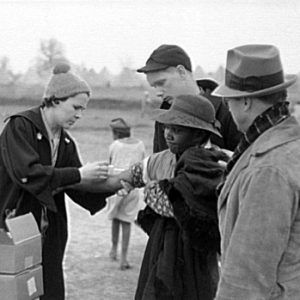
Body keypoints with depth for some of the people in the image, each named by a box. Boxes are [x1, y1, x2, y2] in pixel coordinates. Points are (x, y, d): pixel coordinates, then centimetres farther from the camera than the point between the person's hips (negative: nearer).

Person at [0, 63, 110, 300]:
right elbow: (25, 173, -25)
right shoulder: (20, 126, -11)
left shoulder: (66, 142, 10)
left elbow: (79, 190, 7)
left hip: (48, 235, 7)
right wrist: (78, 174, -26)